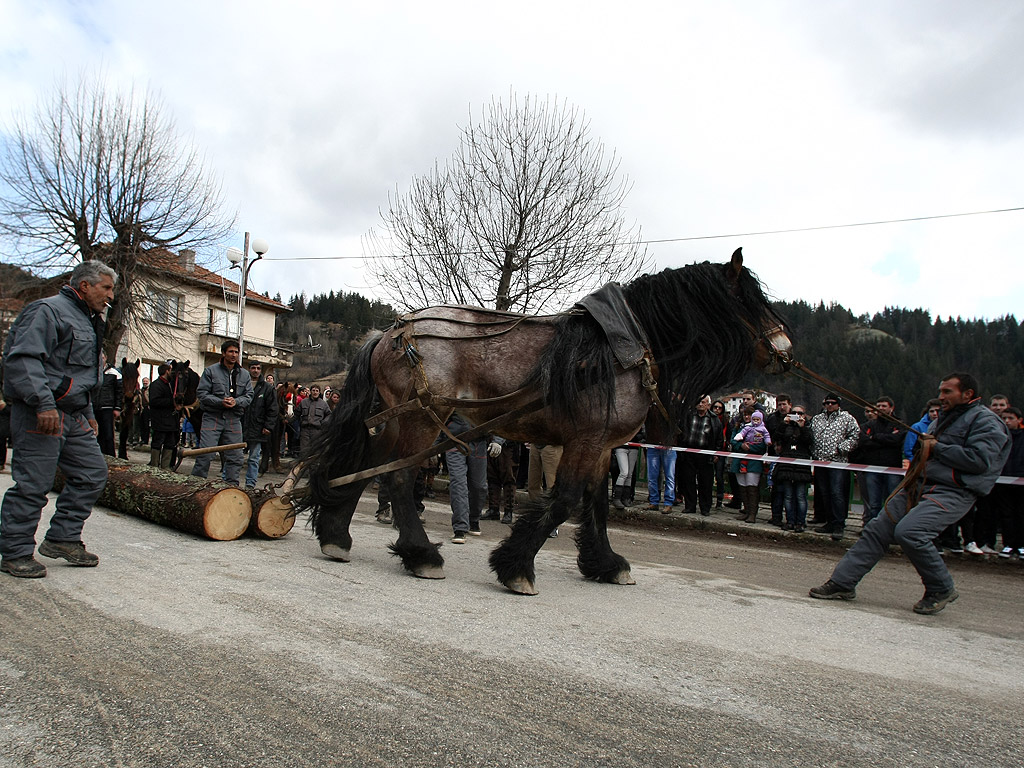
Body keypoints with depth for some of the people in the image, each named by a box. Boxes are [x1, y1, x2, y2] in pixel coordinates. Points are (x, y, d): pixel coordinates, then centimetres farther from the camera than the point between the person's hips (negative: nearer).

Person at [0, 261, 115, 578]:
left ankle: (63, 538, 18)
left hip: (74, 417, 10)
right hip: (41, 414, -10)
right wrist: (44, 404, -26)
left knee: (92, 473, 8)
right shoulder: (48, 311, -9)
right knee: (32, 484, -4)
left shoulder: (88, 321, 22)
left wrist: (89, 414, 24)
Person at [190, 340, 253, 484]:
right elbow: (201, 393, -3)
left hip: (234, 420, 3)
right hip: (212, 417, -3)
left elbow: (249, 396, 9)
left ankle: (232, 486, 13)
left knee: (235, 457, 4)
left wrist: (236, 401, -12)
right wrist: (220, 402, -17)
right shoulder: (211, 371, 3)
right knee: (205, 454, -8)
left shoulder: (244, 375, 13)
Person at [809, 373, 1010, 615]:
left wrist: (937, 448, -9)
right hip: (920, 486, 8)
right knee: (877, 530, -1)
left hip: (952, 493, -8)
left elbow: (979, 459, -18)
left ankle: (942, 590, -4)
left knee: (908, 532, -27)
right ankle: (842, 583, 2)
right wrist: (923, 443, 7)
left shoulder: (986, 421, -4)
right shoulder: (944, 418, 23)